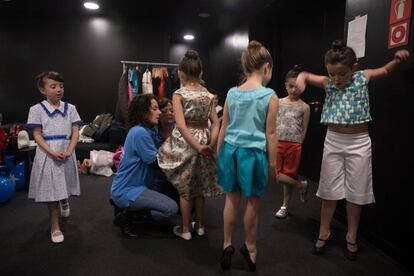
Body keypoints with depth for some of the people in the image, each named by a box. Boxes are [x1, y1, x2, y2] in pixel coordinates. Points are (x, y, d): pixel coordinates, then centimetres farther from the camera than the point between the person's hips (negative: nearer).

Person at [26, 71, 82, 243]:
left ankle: (64, 201, 55)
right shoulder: (37, 109, -4)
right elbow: (37, 135, -6)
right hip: (48, 154, -2)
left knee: (65, 185, 18)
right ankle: (55, 226, 16)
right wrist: (52, 152, -19)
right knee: (51, 189, 2)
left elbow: (75, 132, -1)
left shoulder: (70, 108, 2)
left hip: (67, 153, 3)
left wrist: (69, 151, -16)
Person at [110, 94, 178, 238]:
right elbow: (156, 162, -18)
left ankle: (123, 206, 14)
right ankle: (126, 214, -4)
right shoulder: (140, 132, -21)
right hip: (127, 190, -10)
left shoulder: (142, 131, 9)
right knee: (171, 208, -16)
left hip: (130, 186, 10)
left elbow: (155, 156, 11)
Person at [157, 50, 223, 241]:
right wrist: (210, 144, -10)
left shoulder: (179, 94, -11)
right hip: (204, 139, 5)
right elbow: (215, 123, -3)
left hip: (185, 142, -4)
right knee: (199, 185, 18)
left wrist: (197, 147, -20)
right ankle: (200, 225, 31)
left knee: (184, 187, 10)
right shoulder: (208, 94, 3)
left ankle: (185, 229, 22)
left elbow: (181, 125, -20)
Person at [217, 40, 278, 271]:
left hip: (231, 150, 4)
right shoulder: (270, 96, -8)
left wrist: (219, 154, 16)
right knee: (253, 202, 13)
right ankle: (250, 247, 31)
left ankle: (227, 245, 28)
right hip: (253, 153, -3)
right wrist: (273, 164, 1)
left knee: (232, 198, 17)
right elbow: (270, 134, -8)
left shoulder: (232, 93, 3)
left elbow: (224, 128, 6)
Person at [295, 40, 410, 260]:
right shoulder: (328, 83, -3)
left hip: (359, 142, 0)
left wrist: (398, 59, -7)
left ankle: (351, 237, 27)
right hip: (333, 141, 1)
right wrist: (301, 78, -20)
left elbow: (386, 70, 13)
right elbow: (306, 75, 3)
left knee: (356, 192, 9)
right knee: (329, 190, 9)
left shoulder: (363, 77, -3)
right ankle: (324, 232, 26)